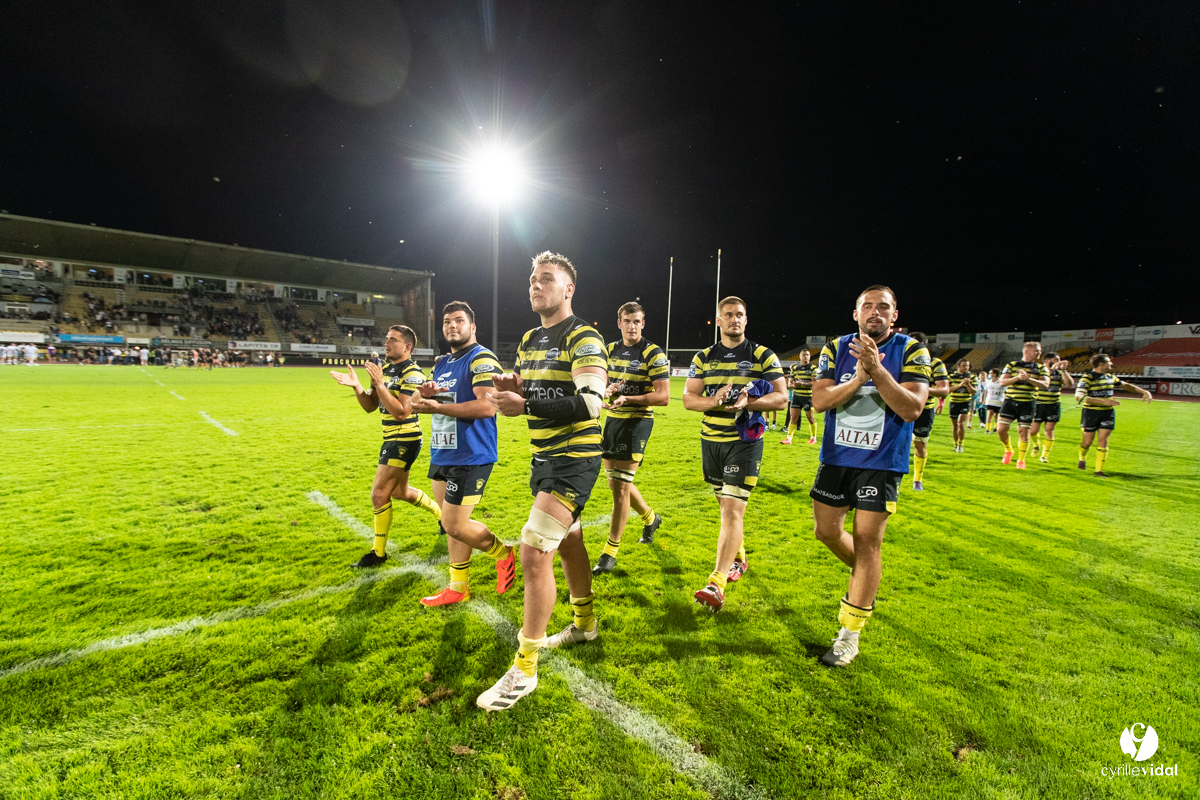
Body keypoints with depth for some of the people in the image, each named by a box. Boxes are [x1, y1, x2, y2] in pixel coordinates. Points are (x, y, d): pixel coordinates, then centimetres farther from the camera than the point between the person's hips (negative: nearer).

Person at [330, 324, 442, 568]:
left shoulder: (412, 373, -17)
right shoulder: (386, 370, 10)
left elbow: (401, 412, -25)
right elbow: (370, 406, 10)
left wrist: (380, 384, -27)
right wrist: (356, 386, -6)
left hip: (404, 441, -10)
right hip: (392, 439, 10)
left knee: (379, 493, -7)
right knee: (400, 491, 21)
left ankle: (379, 552, 9)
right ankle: (442, 514, 41)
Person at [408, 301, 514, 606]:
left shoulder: (481, 359, -12)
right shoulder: (442, 364, 16)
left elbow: (487, 406, -24)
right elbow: (429, 402, 22)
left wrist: (437, 407, -23)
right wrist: (425, 394, -2)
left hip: (470, 457, -9)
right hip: (442, 454, 9)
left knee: (455, 526, -6)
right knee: (451, 524, 13)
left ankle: (503, 554, 19)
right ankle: (458, 587, 27)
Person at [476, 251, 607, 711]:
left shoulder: (583, 338, -13)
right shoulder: (528, 341, 13)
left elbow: (590, 403, -25)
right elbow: (524, 397, 20)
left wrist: (527, 405, -29)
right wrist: (511, 387, -3)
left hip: (574, 460, -9)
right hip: (544, 457, 9)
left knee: (534, 550, -13)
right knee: (568, 543, 21)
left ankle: (524, 669, 2)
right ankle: (584, 624, 42)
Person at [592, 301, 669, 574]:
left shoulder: (653, 354, -9)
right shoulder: (610, 350, 11)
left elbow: (663, 396, -14)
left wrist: (627, 398, -24)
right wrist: (606, 390, -7)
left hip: (637, 422, -7)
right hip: (612, 420, 7)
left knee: (620, 487, -6)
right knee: (616, 483, 16)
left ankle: (610, 553, 5)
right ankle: (650, 518, 42)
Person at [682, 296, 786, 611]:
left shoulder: (763, 356, 0)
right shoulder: (703, 357, 8)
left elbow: (781, 397, -5)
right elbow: (688, 399, 0)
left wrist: (748, 402, -23)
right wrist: (715, 401, -20)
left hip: (745, 441, -4)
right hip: (711, 440, 4)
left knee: (733, 510, -11)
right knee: (727, 505, 18)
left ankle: (716, 584, -11)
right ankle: (739, 558, 40)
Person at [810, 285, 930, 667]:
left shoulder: (911, 351, -5)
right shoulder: (836, 348, 2)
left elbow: (912, 409, -17)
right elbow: (819, 400, -8)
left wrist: (876, 370, -27)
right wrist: (858, 378, -24)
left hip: (881, 463, -3)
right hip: (836, 458, 4)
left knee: (867, 541, -3)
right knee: (827, 531, 10)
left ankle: (850, 633, 10)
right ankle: (866, 577, 41)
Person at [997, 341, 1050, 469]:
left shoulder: (1041, 368, 7)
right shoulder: (1012, 365, 6)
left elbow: (1045, 384, -7)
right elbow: (1002, 382, -3)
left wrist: (1029, 378, -22)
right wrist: (1018, 377, -19)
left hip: (1027, 404, 0)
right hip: (1010, 401, 0)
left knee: (1024, 432, 0)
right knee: (1001, 429, -6)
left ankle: (1021, 460, 13)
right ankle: (1008, 450, 21)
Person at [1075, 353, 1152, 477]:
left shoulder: (1110, 377, 9)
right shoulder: (1087, 378, -14)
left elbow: (1126, 385, 27)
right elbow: (1079, 397, -26)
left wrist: (1144, 392, 17)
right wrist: (1104, 401, -31)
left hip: (1108, 412, 5)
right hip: (1091, 412, -5)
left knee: (1103, 440, -2)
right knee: (1088, 441, 2)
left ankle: (1099, 470, 3)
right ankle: (1082, 458, 33)